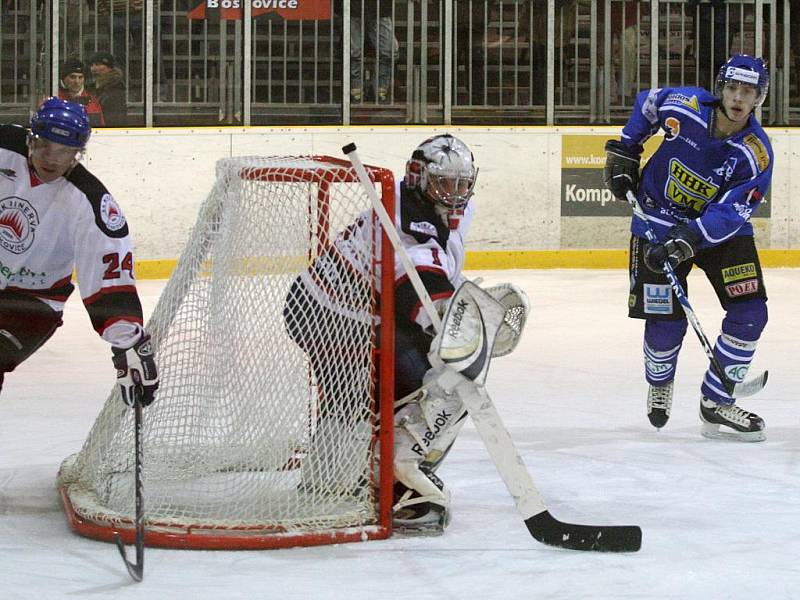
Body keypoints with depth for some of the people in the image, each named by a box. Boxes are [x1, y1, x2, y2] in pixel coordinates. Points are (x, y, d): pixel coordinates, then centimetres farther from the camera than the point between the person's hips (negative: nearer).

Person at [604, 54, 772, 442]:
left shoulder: (757, 155, -21)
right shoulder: (683, 106, -19)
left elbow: (728, 215, -24)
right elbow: (646, 103, 5)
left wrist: (685, 241, -36)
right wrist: (623, 153, 6)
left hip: (722, 228, 1)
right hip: (659, 219, -1)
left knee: (749, 314, -11)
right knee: (666, 319, -7)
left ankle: (716, 404, 3)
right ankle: (659, 384, 26)